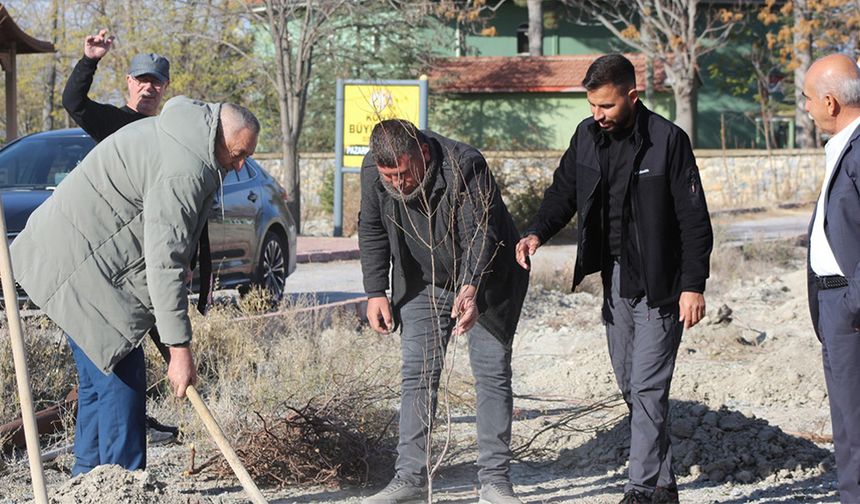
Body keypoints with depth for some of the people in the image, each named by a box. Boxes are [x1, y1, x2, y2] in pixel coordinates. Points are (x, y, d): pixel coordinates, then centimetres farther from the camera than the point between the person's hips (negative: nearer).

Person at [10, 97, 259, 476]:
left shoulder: (175, 135, 13)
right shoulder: (184, 170, -22)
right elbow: (164, 263, -25)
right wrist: (179, 348, -22)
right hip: (78, 267, -11)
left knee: (100, 377, 15)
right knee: (120, 377, -10)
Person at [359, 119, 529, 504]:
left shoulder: (464, 165, -31)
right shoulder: (373, 170, -15)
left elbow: (480, 234, -35)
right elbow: (372, 231, -1)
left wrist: (470, 289, -50)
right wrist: (376, 292, -4)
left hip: (485, 282, -4)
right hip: (422, 284, 4)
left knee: (492, 374, -4)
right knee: (417, 376, -1)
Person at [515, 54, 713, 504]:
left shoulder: (667, 140, -14)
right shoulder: (587, 136, 3)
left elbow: (694, 219, -12)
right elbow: (563, 191, 14)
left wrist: (693, 285, -16)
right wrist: (537, 233, -5)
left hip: (658, 285, -7)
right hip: (615, 281, 7)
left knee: (647, 387, -9)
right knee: (629, 385, 11)